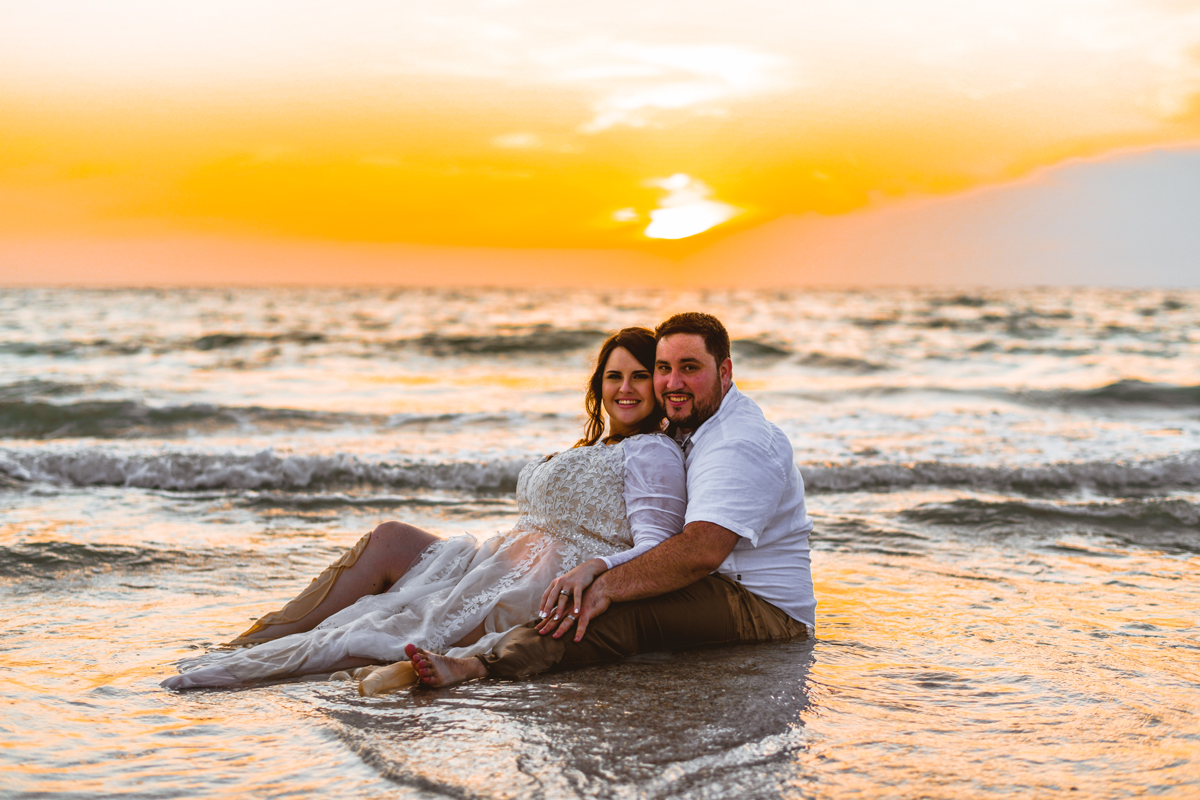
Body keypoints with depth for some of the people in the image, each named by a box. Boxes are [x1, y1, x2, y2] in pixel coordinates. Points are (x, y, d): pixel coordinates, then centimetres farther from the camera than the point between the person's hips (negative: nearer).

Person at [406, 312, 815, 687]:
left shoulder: (742, 446, -18)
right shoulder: (688, 428, 16)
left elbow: (702, 551, -33)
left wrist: (605, 587, -36)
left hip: (766, 613, -10)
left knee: (627, 609, -31)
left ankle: (479, 667, -45)